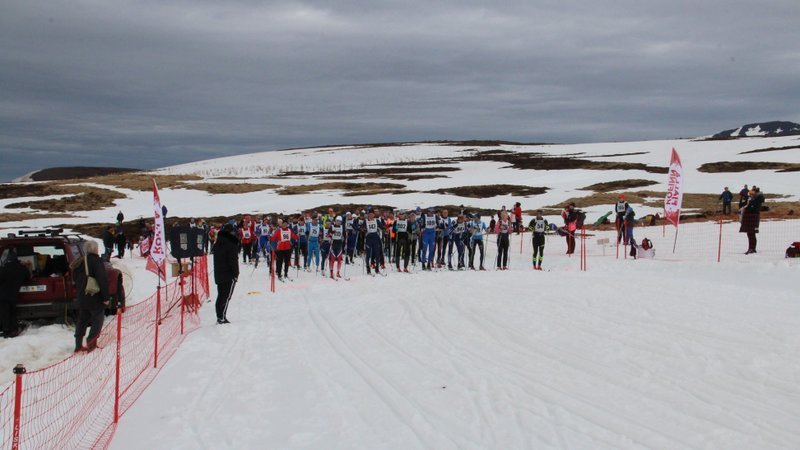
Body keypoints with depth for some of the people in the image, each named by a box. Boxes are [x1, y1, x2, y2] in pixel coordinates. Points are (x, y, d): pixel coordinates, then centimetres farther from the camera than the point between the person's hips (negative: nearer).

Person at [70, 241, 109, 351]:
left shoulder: (79, 263, 9)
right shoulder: (96, 261, -15)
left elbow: (75, 280, 17)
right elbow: (103, 280, -21)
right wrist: (105, 297, -16)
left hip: (82, 298, 7)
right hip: (95, 299, -7)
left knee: (82, 321, 16)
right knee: (97, 321, 2)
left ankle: (78, 345, 17)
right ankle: (91, 344, -5)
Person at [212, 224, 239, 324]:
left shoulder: (217, 244, 12)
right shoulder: (231, 244, -13)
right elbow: (233, 260, -16)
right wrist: (236, 273, -10)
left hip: (218, 274, 7)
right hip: (229, 275, -7)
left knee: (220, 295, 12)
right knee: (226, 296, -6)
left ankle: (219, 316, 13)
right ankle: (222, 317, -11)